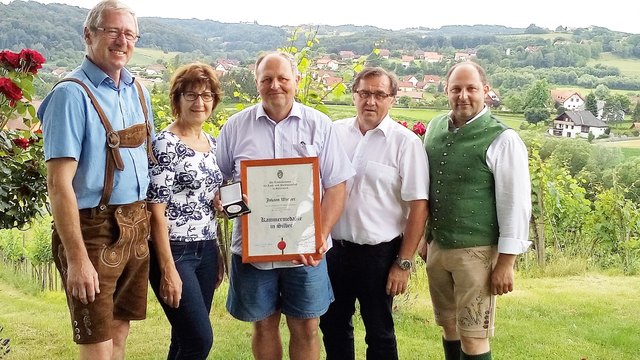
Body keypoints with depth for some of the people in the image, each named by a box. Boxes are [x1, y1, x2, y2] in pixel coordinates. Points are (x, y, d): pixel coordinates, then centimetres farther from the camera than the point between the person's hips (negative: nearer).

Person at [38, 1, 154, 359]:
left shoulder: (138, 91, 9)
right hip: (94, 231, -7)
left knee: (120, 330, 17)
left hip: (136, 228, 7)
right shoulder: (72, 94, -14)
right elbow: (59, 184, -18)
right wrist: (77, 259, -21)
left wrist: (148, 223, 12)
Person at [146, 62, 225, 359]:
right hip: (174, 251, -7)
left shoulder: (213, 143, 11)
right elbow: (156, 211, -15)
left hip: (206, 251, 7)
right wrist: (168, 269, -18)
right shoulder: (165, 144, -12)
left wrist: (219, 256, 15)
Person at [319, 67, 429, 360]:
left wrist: (403, 263, -11)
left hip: (379, 253, -4)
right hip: (334, 248, 4)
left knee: (379, 333, 10)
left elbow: (418, 206, -10)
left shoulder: (405, 143, -9)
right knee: (332, 326, 17)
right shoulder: (335, 133, 3)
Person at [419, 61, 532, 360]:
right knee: (449, 328, 17)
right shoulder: (435, 128, 6)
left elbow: (516, 203, -13)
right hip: (437, 247, 6)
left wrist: (506, 262, -13)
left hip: (477, 251, -6)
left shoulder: (502, 139, -13)